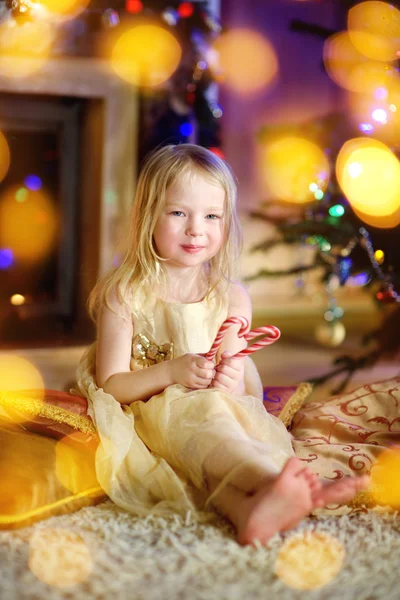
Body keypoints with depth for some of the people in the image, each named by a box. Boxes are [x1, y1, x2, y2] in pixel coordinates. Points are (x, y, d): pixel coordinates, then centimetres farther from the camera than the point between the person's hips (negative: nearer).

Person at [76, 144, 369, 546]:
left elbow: (254, 392, 8)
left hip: (223, 412, 3)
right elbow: (111, 385, -5)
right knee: (196, 411, -36)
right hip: (152, 417, -3)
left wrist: (238, 383, -18)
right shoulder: (123, 295, -2)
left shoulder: (232, 298, 7)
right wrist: (171, 372, -21)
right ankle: (273, 481, -59)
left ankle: (246, 507, -60)